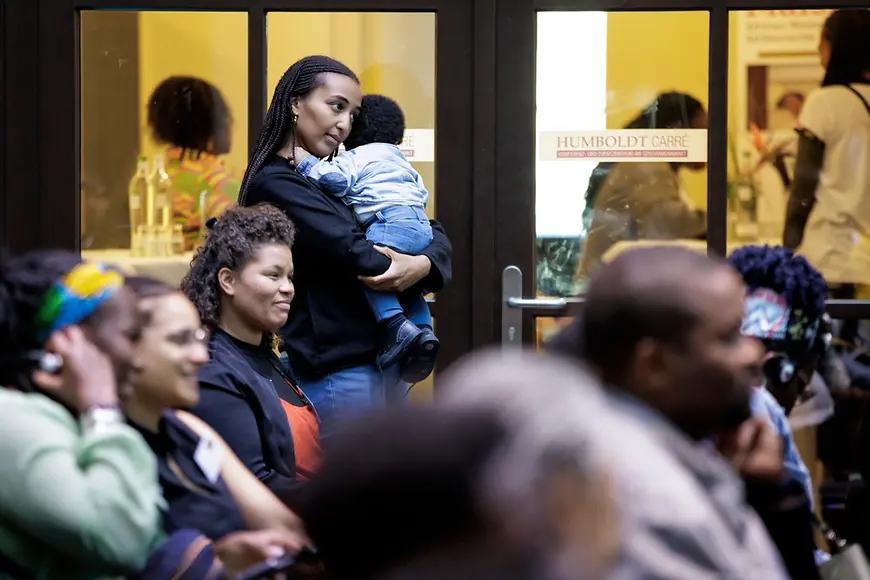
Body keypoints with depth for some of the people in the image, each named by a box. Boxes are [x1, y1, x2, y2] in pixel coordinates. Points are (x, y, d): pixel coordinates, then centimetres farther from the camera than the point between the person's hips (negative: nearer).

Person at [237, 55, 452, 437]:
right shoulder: (275, 185, -8)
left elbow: (434, 234, 12)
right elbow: (351, 253, -18)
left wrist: (424, 265, -11)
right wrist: (408, 270, -2)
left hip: (387, 368, 8)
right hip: (338, 374, -8)